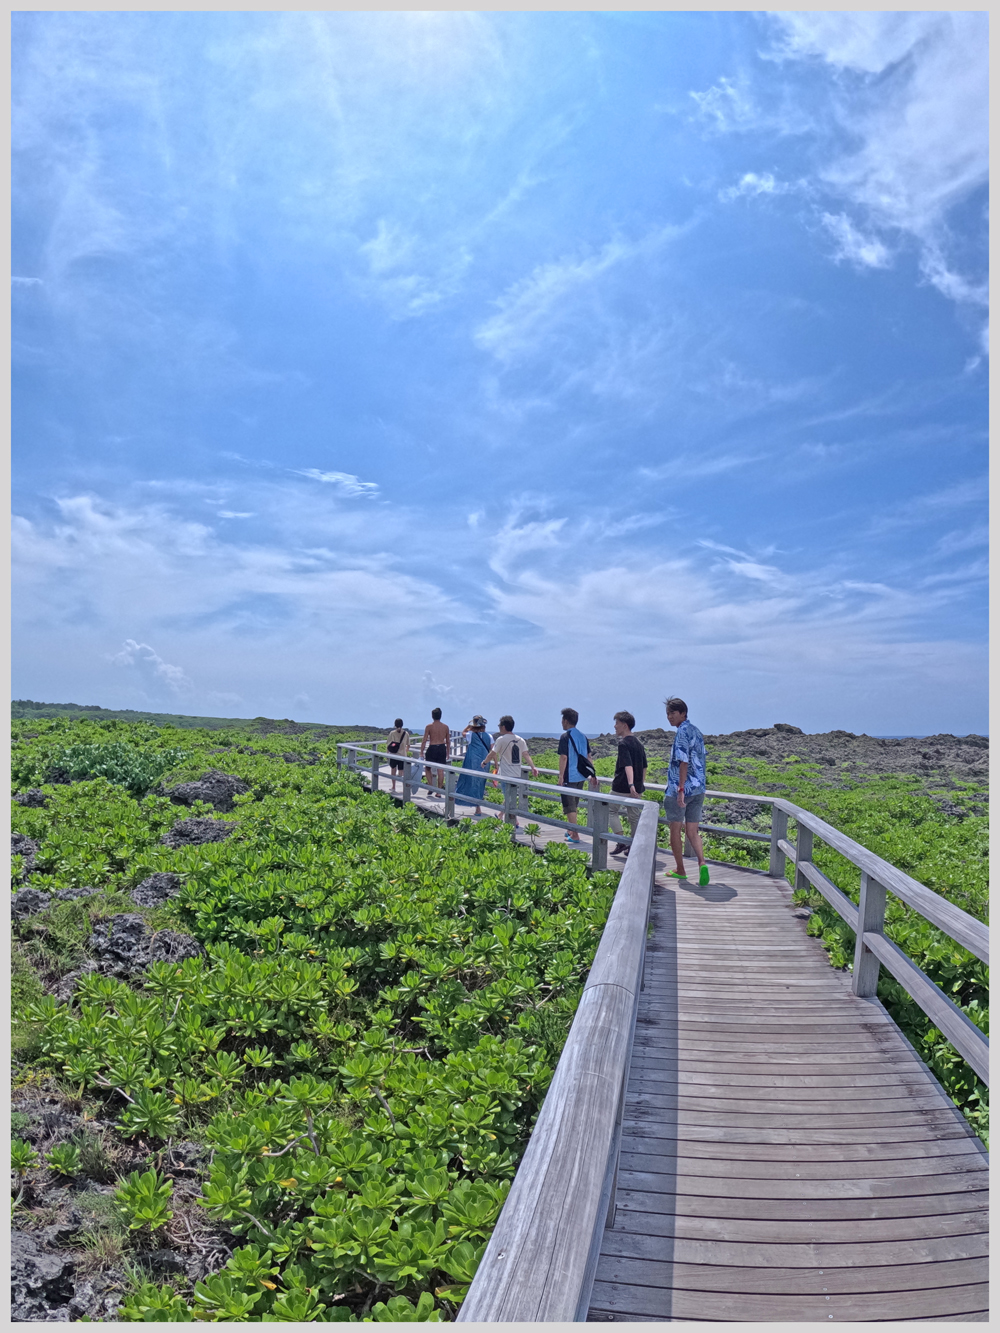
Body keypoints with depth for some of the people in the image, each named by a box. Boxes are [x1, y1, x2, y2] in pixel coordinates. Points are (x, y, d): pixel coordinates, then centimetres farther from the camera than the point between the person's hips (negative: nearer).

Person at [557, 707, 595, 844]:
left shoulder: (565, 737, -13)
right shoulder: (583, 736, 9)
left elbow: (563, 757, -19)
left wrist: (561, 776, -16)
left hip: (569, 777, -8)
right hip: (580, 776, 8)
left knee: (569, 806, -1)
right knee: (574, 805, 20)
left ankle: (575, 836, -2)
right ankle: (570, 830, 31)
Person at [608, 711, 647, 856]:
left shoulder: (623, 743, -14)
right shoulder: (638, 742, 12)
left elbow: (628, 765, -28)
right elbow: (644, 766, 17)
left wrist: (630, 784, -37)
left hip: (622, 786, -8)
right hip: (637, 788, 8)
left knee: (612, 810, 8)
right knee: (634, 816, 11)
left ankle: (621, 842, 0)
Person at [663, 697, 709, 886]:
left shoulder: (682, 732, -14)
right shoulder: (696, 731, 14)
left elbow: (683, 762, -21)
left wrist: (680, 789, -23)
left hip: (679, 790, -8)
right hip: (698, 790, 8)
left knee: (675, 830, 8)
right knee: (692, 832, 9)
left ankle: (680, 870, 17)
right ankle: (702, 863, -13)